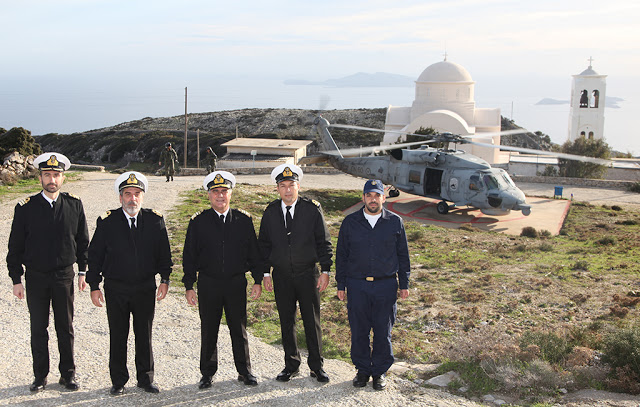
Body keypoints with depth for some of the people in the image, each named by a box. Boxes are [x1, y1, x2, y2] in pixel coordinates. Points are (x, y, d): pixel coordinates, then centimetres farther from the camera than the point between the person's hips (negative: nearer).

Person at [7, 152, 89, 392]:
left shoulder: (74, 206, -1)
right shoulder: (26, 208, -5)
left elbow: (83, 242, 8)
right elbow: (15, 247, -1)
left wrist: (82, 272, 6)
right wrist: (16, 280, -2)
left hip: (64, 276, 1)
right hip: (36, 277, 0)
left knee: (66, 328, 9)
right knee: (38, 330, 8)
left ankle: (68, 374, 21)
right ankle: (40, 377, 20)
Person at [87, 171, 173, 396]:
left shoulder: (155, 220, 0)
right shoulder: (107, 222, -4)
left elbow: (164, 253, 8)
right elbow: (95, 255, 1)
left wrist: (164, 279, 1)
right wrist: (94, 286, -2)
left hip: (145, 288, 1)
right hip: (116, 289, -1)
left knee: (144, 335, 10)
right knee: (118, 336, 6)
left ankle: (146, 378, 23)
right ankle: (118, 381, 19)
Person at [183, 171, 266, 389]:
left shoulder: (243, 220, 3)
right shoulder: (198, 222, 0)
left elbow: (254, 252, 8)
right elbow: (189, 256, 2)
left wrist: (258, 280, 3)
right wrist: (189, 286, -2)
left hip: (236, 283, 1)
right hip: (208, 284, 0)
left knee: (239, 329, 9)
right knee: (208, 331, 7)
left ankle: (244, 371, 22)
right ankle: (207, 373, 21)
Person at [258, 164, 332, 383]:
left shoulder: (312, 209, -4)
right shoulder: (270, 212, 2)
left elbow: (324, 242, -1)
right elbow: (264, 244, 9)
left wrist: (325, 270, -6)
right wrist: (265, 273, 4)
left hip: (308, 274, -2)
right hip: (281, 276, 2)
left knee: (312, 321, 4)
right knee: (286, 322, 9)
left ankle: (316, 365, 17)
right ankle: (291, 365, 22)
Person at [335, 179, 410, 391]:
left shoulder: (395, 222, 3)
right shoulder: (350, 222, 3)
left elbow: (403, 255, 9)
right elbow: (341, 256, 8)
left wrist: (404, 284, 7)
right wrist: (341, 285, 5)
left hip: (386, 286, 0)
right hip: (357, 285, 1)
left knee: (383, 331, 5)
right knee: (358, 331, 5)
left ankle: (380, 371, 19)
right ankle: (363, 369, 21)